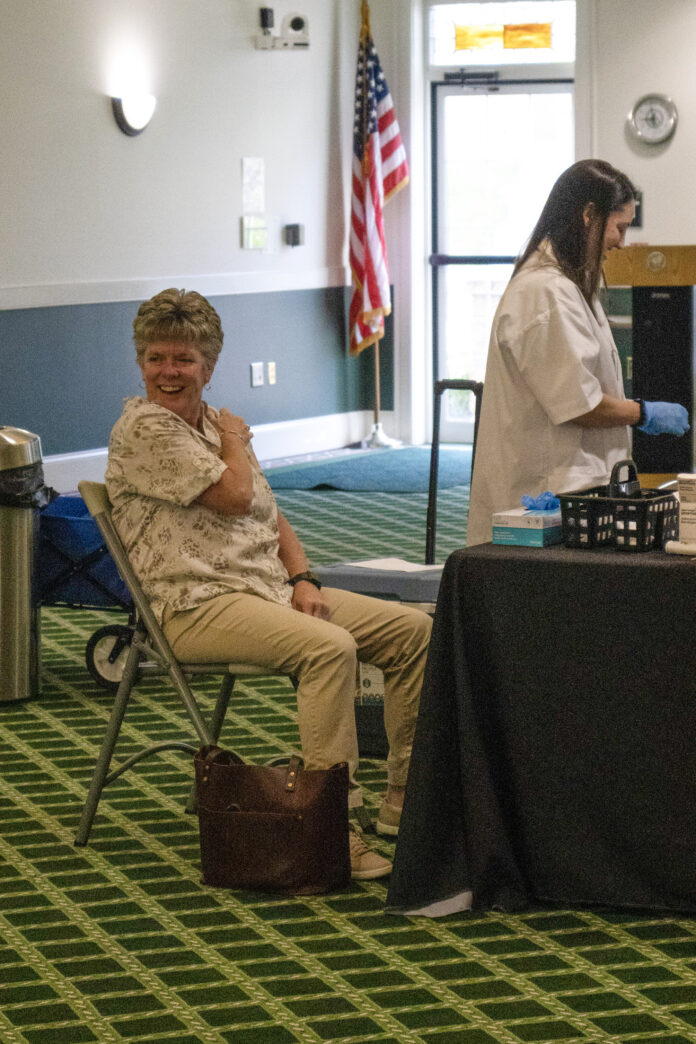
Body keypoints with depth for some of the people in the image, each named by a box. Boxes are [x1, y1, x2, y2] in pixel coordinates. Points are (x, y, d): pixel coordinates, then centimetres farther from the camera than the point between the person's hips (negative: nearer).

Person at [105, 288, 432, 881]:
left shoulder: (219, 424, 20)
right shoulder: (144, 429, -8)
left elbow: (272, 518, 20)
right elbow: (235, 496, -15)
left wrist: (303, 580, 2)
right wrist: (234, 438, 4)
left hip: (272, 590, 9)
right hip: (199, 604, -9)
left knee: (413, 629, 0)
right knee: (331, 648, -33)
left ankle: (407, 801, 5)